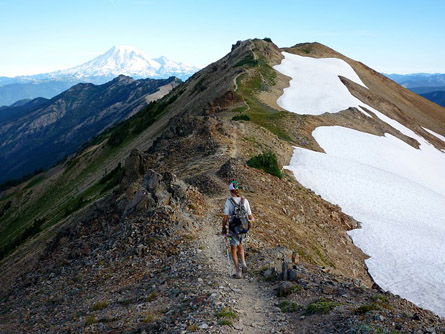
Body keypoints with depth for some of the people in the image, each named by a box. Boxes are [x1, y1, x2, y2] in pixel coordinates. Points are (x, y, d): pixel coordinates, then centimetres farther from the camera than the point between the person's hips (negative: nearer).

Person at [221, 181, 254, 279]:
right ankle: (243, 263, 12)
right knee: (239, 244, 31)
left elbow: (225, 218, -14)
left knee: (233, 249, 13)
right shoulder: (245, 201, -4)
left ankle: (238, 272, 9)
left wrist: (223, 228, 2)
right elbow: (250, 217, -1)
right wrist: (251, 219, 22)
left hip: (233, 229, -3)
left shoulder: (228, 202, -12)